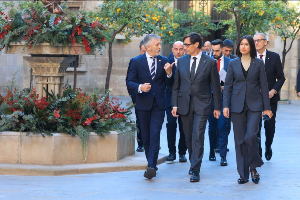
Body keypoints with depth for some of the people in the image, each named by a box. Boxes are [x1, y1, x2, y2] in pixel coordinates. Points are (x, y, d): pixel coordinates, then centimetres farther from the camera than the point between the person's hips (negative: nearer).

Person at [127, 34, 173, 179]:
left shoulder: (164, 61, 6)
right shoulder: (136, 61, 1)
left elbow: (169, 84, 7)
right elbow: (130, 82, -2)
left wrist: (169, 73, -13)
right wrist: (140, 87, -22)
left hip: (159, 104, 0)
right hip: (143, 103, 0)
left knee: (155, 134, -13)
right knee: (146, 136, 8)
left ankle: (151, 166, -19)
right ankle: (151, 164, 22)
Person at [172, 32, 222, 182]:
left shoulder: (210, 62, -2)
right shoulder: (181, 61, 8)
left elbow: (216, 86, 2)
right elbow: (176, 85, 10)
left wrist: (217, 107, 2)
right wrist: (175, 105, 3)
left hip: (202, 105, -4)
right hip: (184, 104, 4)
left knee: (198, 136, -11)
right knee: (189, 137, 10)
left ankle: (195, 170, -10)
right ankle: (194, 163, 27)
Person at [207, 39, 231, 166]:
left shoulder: (229, 62, 3)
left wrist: (226, 87, -12)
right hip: (211, 97, 2)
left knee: (223, 126, -8)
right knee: (212, 126, 11)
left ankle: (223, 156, -6)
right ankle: (212, 151, 27)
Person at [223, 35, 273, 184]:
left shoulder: (258, 63, 4)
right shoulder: (233, 64, 7)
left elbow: (264, 86, 5)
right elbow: (228, 86, 7)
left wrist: (267, 107, 2)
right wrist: (226, 105, -3)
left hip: (254, 105, -1)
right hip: (237, 105, 2)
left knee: (251, 136, -17)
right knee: (240, 140, 2)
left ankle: (253, 167, 5)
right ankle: (243, 174, 9)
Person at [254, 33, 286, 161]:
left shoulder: (274, 57, 2)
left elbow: (281, 77, 4)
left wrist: (274, 90, -10)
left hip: (271, 97, 0)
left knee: (270, 126, 2)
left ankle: (268, 146, 30)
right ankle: (257, 154, 11)